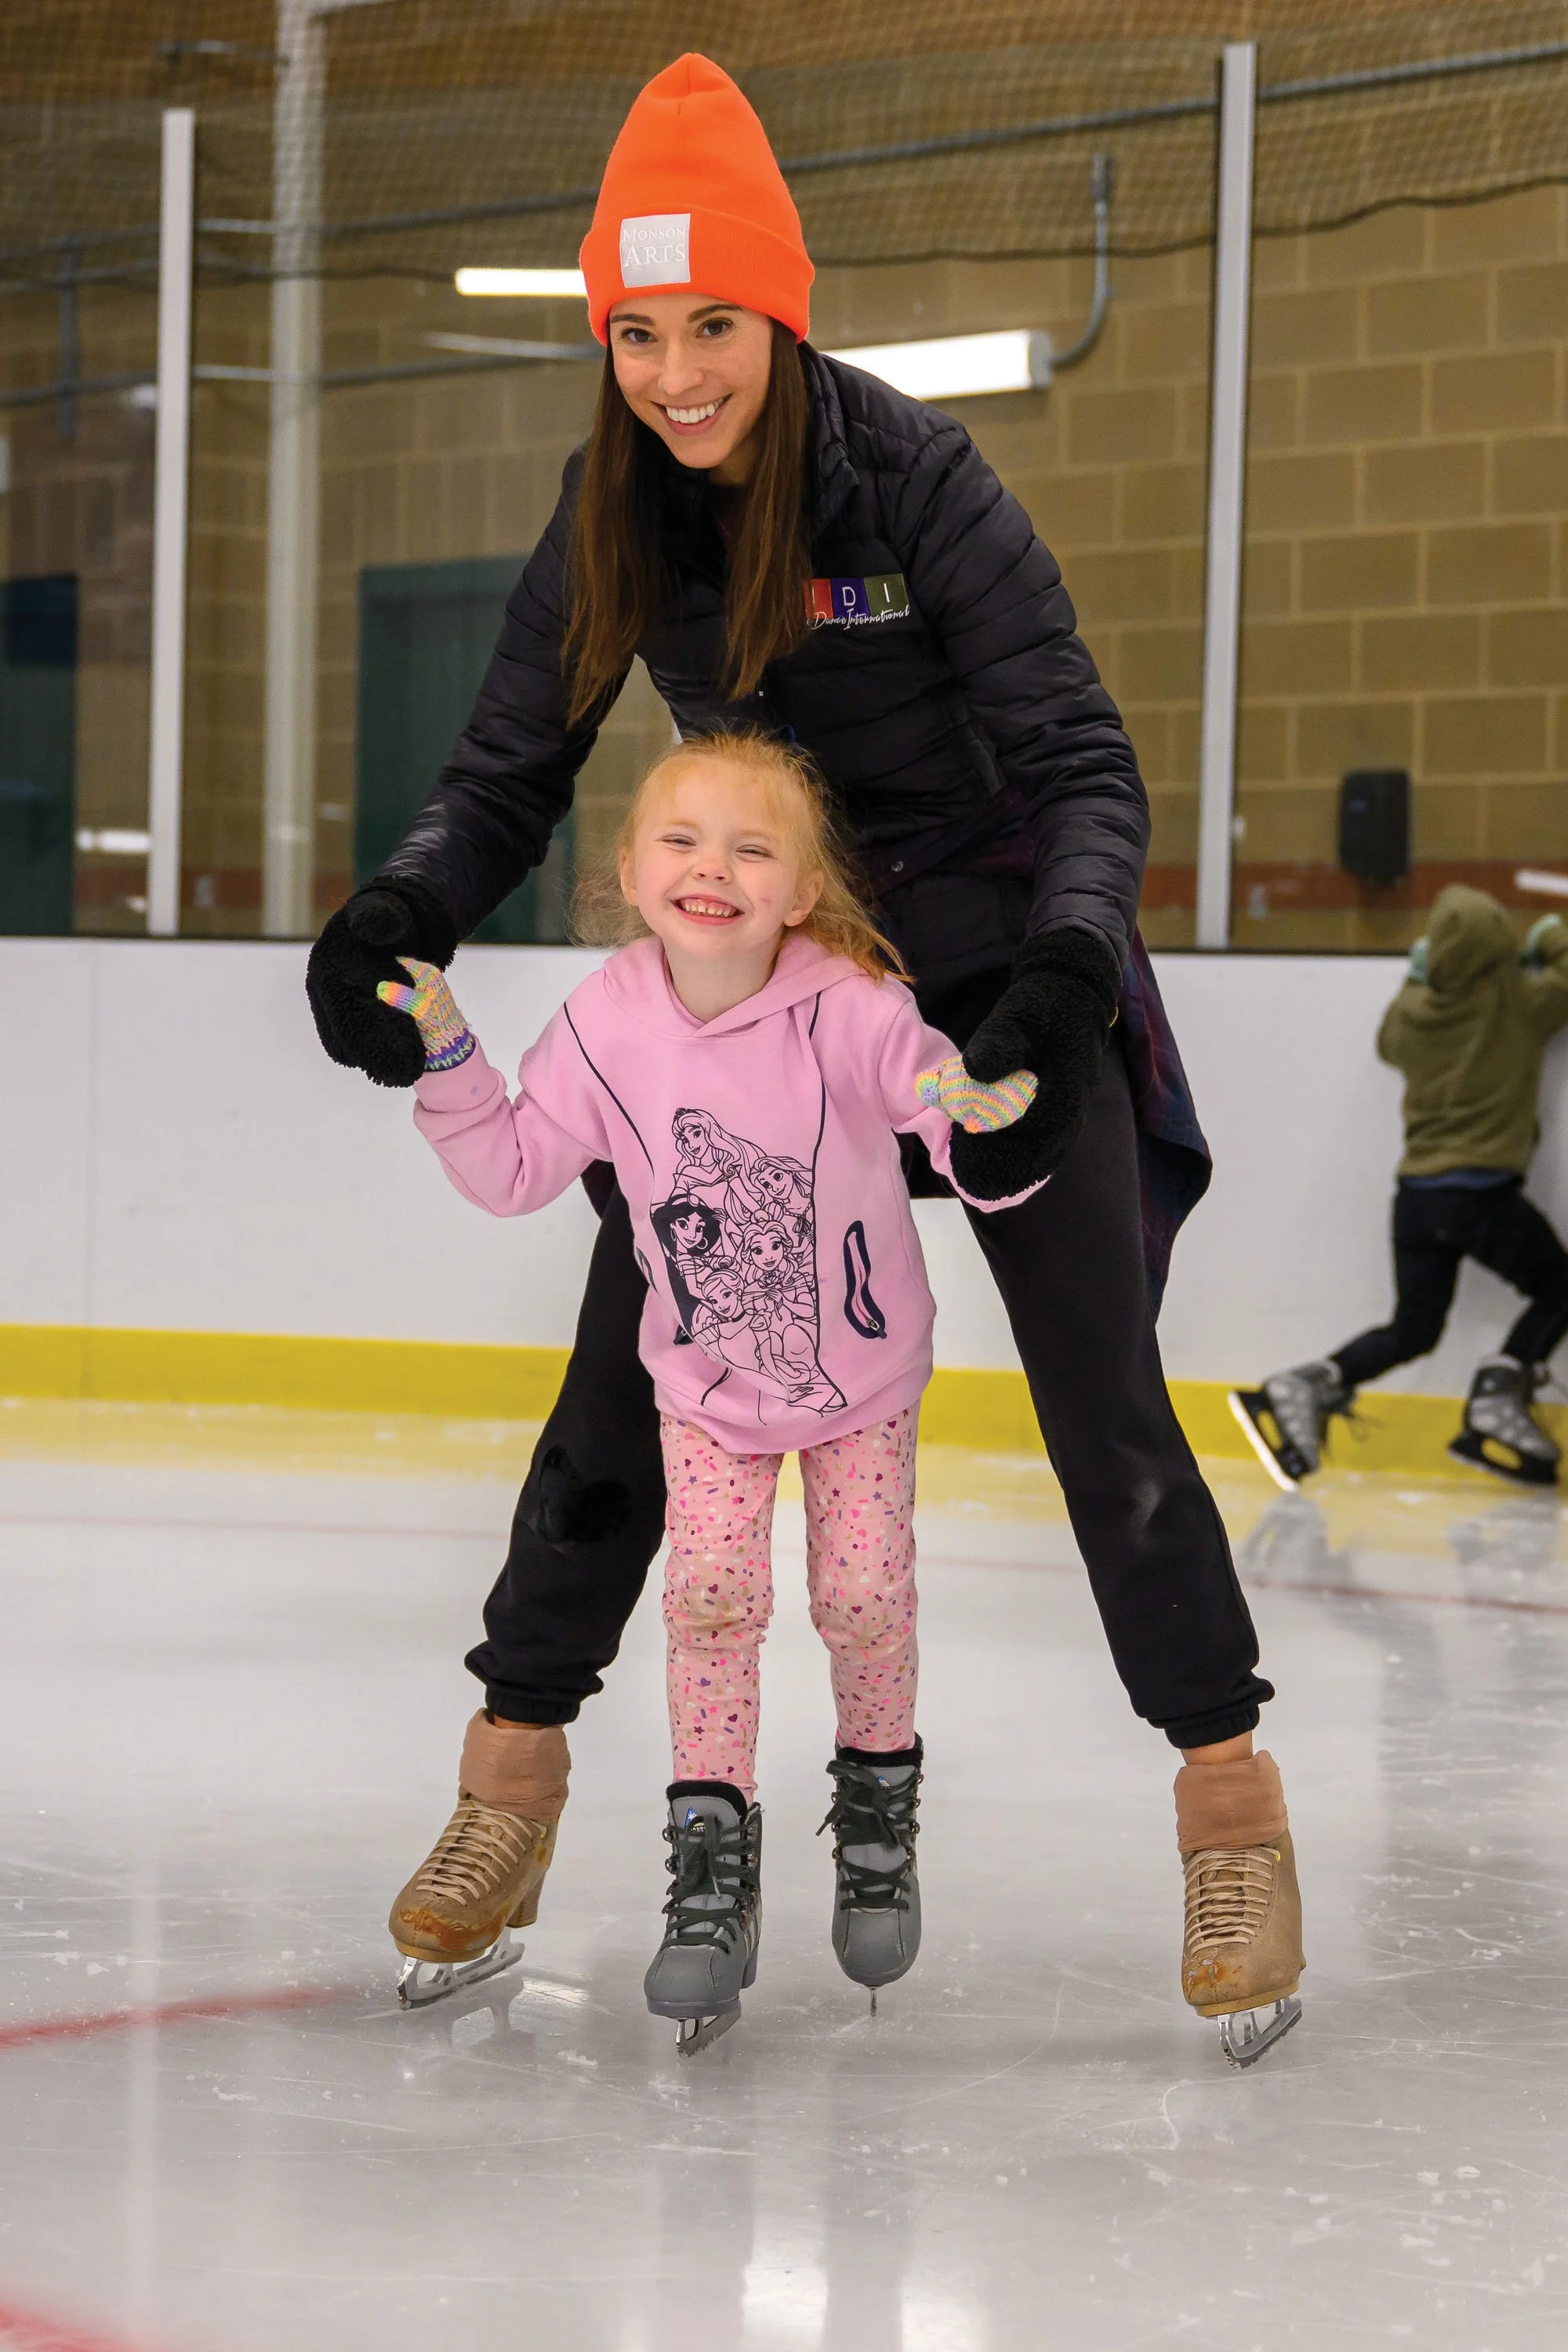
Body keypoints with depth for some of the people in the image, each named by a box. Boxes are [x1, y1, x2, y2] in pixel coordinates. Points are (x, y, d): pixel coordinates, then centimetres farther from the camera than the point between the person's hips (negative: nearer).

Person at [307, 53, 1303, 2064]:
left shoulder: (915, 481, -22)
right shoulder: (613, 513, -8)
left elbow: (1085, 770, -21)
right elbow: (513, 771, -2)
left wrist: (1056, 982, -38)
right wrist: (400, 914, -22)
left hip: (995, 962, -4)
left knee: (1100, 1394, -6)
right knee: (627, 1369, 2)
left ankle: (1230, 1798, 4)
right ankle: (515, 1764, 14)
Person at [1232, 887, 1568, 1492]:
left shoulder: (1413, 1011, 6)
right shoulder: (1515, 999, -8)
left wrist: (1415, 979, 38)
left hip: (1417, 1191, 6)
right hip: (1484, 1190, -6)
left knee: (1413, 1330, 16)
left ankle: (1304, 1390, 1)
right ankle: (1497, 1404, 0)